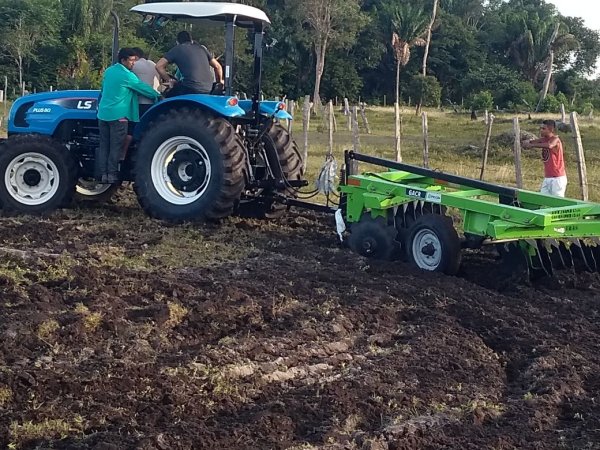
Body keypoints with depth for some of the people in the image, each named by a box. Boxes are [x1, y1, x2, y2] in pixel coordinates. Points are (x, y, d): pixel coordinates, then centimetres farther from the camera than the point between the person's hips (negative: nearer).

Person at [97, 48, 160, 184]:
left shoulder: (108, 71, 12)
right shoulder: (127, 76, -11)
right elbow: (145, 88, -6)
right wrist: (158, 96, 9)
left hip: (103, 114, 7)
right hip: (118, 115, -7)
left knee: (104, 145, 8)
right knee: (116, 146, -1)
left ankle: (103, 174, 7)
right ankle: (112, 175, -1)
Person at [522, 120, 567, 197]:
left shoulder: (555, 140, -13)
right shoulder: (544, 139, 11)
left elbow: (549, 145, -35)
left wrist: (532, 145, -29)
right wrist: (528, 142, -20)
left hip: (558, 178, -8)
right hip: (547, 178, 8)